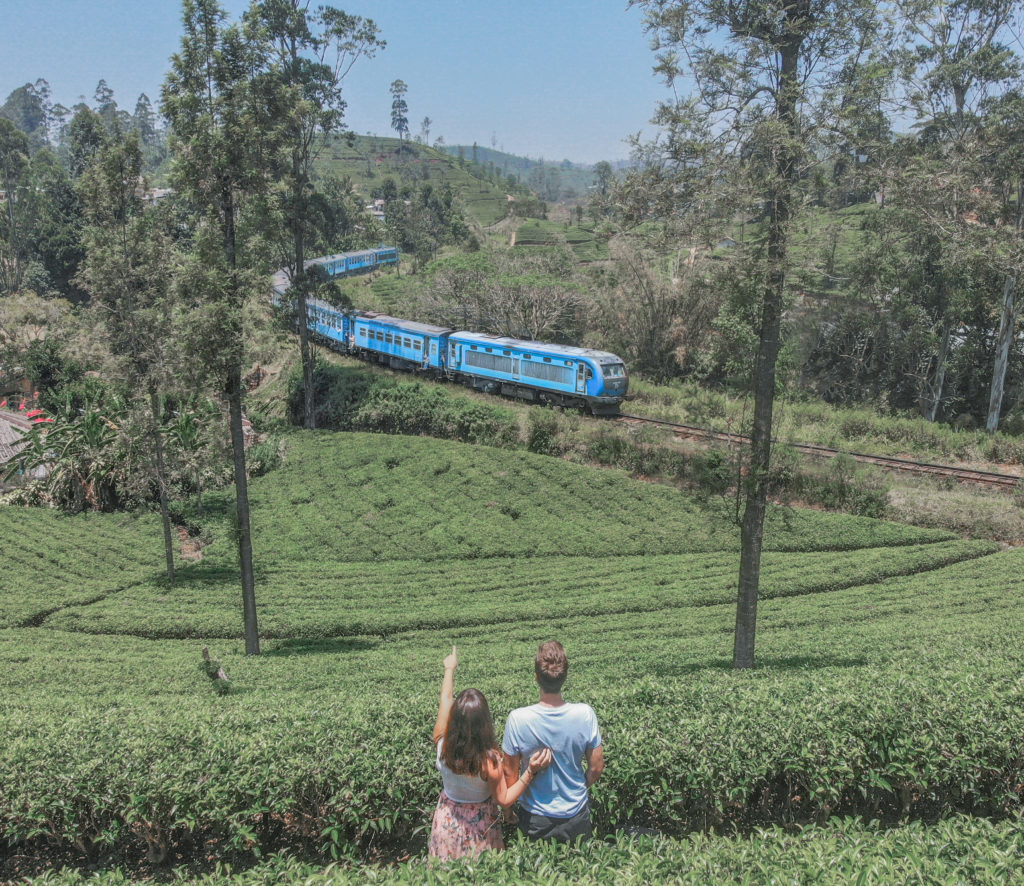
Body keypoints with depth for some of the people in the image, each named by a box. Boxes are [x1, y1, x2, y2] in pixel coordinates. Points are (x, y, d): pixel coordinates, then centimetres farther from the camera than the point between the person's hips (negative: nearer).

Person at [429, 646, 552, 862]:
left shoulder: (443, 745, -23)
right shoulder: (489, 760, -32)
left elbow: (445, 700, -7)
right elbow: (504, 800, -17)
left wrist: (449, 669, 9)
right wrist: (531, 771, -27)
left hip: (447, 822, 3)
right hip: (479, 826, -3)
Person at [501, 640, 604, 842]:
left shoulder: (518, 719, -25)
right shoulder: (585, 714, -21)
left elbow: (510, 773, -12)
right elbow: (596, 767, -8)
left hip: (534, 819, -1)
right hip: (576, 815, 1)